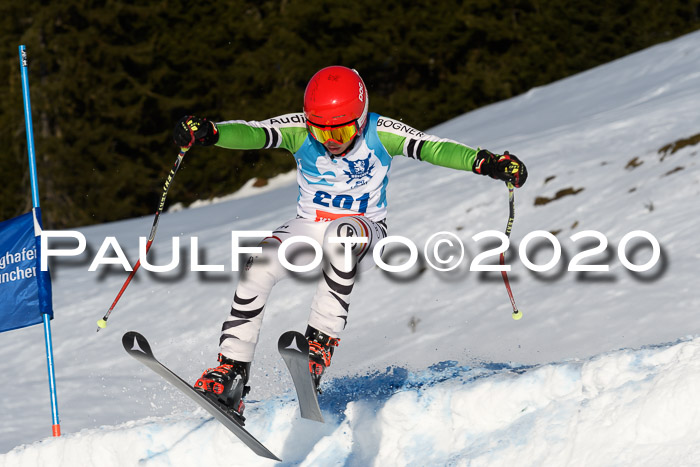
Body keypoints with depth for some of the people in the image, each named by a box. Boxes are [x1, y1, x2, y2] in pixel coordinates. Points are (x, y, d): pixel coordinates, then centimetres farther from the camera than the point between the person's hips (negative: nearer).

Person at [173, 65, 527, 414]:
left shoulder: (381, 133, -16)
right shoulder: (299, 130, -12)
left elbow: (434, 148, -25)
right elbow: (251, 134, -25)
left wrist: (487, 162, -41)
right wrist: (207, 132, -46)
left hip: (366, 231, -2)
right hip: (309, 226, 2)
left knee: (341, 233, -38)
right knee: (259, 267, -25)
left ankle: (322, 339, -34)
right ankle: (232, 369, -17)